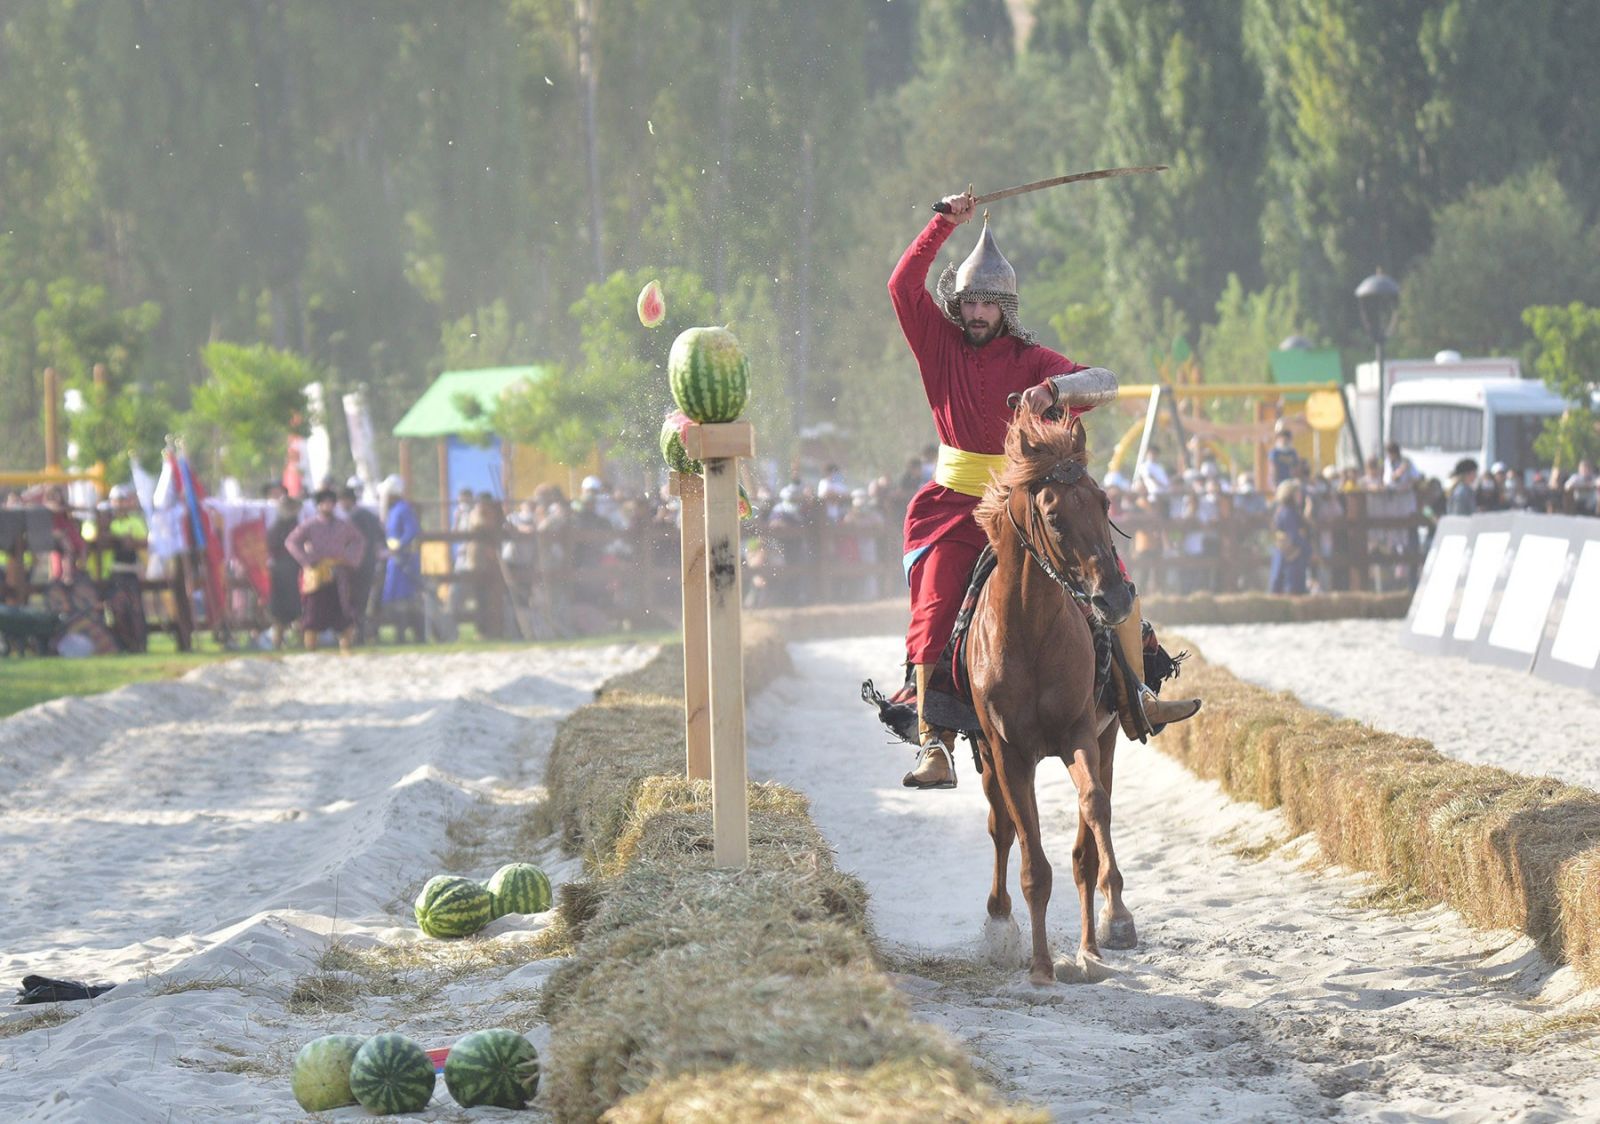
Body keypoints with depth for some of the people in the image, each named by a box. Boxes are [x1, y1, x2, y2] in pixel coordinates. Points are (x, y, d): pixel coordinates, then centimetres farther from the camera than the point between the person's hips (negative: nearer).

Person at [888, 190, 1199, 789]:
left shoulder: (1031, 360, -2)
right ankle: (933, 743, -15)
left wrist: (1054, 389, -36)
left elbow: (1103, 382, -16)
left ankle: (1136, 693, 10)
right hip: (954, 506, 0)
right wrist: (944, 225, -10)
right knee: (934, 611, -15)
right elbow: (904, 286, -7)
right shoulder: (940, 346, 3)